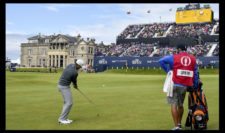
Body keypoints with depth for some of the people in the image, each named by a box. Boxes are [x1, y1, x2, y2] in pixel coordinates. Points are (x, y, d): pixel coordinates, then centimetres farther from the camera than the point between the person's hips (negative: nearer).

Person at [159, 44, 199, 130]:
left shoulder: (174, 57, -1)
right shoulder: (193, 59, 9)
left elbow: (161, 61, -6)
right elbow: (195, 73, 9)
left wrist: (168, 70, 2)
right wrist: (195, 85, 15)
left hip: (175, 84, -4)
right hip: (185, 85, 4)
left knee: (174, 104, -2)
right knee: (180, 105, 18)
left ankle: (176, 126, -8)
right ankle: (179, 124, 28)